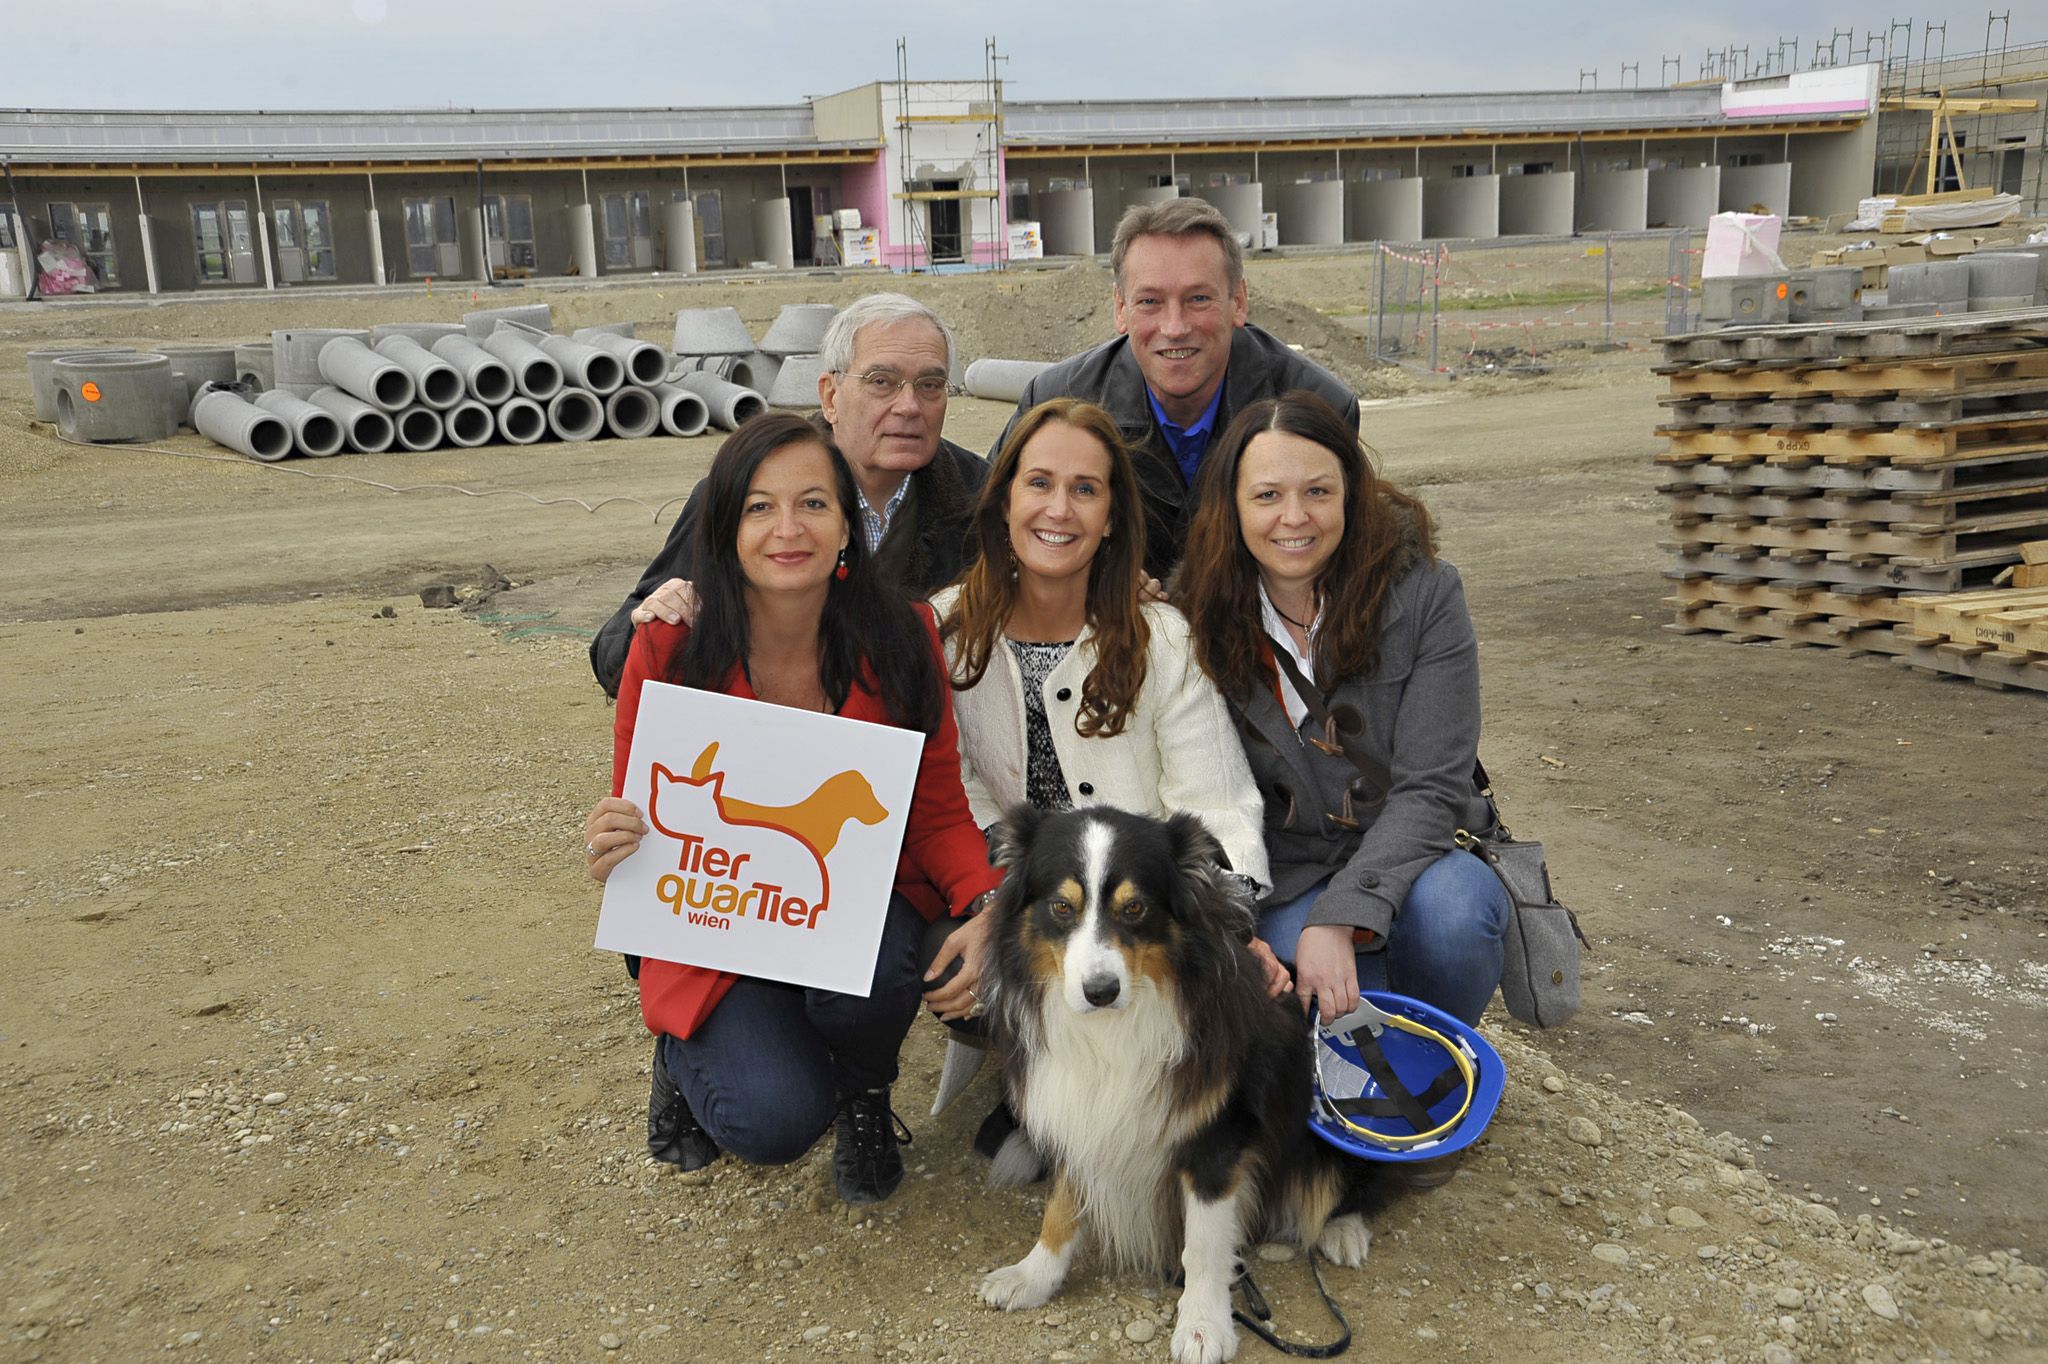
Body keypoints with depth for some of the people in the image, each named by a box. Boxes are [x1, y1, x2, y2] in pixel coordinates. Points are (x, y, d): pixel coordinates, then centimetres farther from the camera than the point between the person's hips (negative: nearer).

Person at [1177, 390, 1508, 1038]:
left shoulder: (1424, 593, -11)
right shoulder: (1205, 616, -6)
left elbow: (1430, 789, -15)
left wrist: (1340, 915, -28)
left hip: (1405, 861, 0)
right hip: (1284, 879, 0)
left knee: (1453, 911, -33)